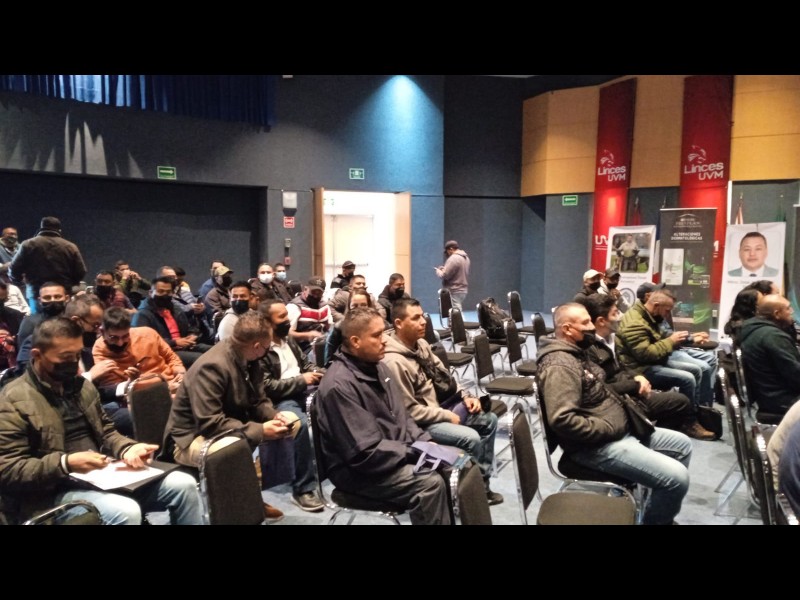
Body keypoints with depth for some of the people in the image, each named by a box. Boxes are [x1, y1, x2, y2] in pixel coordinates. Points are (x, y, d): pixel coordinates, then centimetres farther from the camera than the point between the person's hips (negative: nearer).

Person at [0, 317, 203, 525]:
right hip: (55, 491, -7)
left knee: (184, 485, -7)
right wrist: (66, 463, -26)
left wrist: (127, 448, -3)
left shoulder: (81, 385, 14)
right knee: (126, 511, -34)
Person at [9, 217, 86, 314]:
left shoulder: (28, 244, 1)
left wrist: (18, 281, 25)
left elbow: (14, 270, 4)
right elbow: (81, 272, 0)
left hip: (37, 294, -1)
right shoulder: (70, 247, 2)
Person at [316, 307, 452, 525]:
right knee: (430, 483, -26)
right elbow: (365, 452, -25)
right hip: (359, 469, -9)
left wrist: (425, 442, -3)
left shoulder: (377, 367, 5)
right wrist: (418, 453, -19)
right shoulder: (339, 386, -24)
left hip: (397, 452, 9)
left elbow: (401, 417, 14)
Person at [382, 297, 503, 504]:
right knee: (470, 438, -24)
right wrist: (447, 416, -18)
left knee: (489, 420, 7)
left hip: (440, 406, 10)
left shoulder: (421, 344, 3)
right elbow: (409, 411, -24)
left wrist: (465, 396, 1)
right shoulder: (394, 362, -26)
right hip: (420, 423, -10)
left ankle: (482, 483, 15)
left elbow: (443, 374, 15)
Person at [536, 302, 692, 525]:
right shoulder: (559, 365, -23)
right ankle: (656, 520, 11)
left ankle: (662, 513, 30)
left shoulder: (578, 352, 10)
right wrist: (608, 429, -22)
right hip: (596, 444, -11)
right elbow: (562, 420, -33)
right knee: (676, 477, -18)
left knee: (682, 444, 18)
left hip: (620, 430, 11)